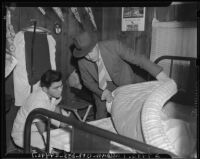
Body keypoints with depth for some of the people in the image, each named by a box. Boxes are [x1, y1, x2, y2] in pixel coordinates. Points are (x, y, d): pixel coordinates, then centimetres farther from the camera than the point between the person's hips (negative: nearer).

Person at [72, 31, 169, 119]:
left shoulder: (113, 46, -31)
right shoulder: (82, 62, -22)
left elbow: (137, 59, -25)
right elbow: (88, 82, -8)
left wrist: (159, 74, -30)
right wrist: (104, 93, -24)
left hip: (124, 81, -1)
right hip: (102, 87, 1)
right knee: (101, 114, -1)